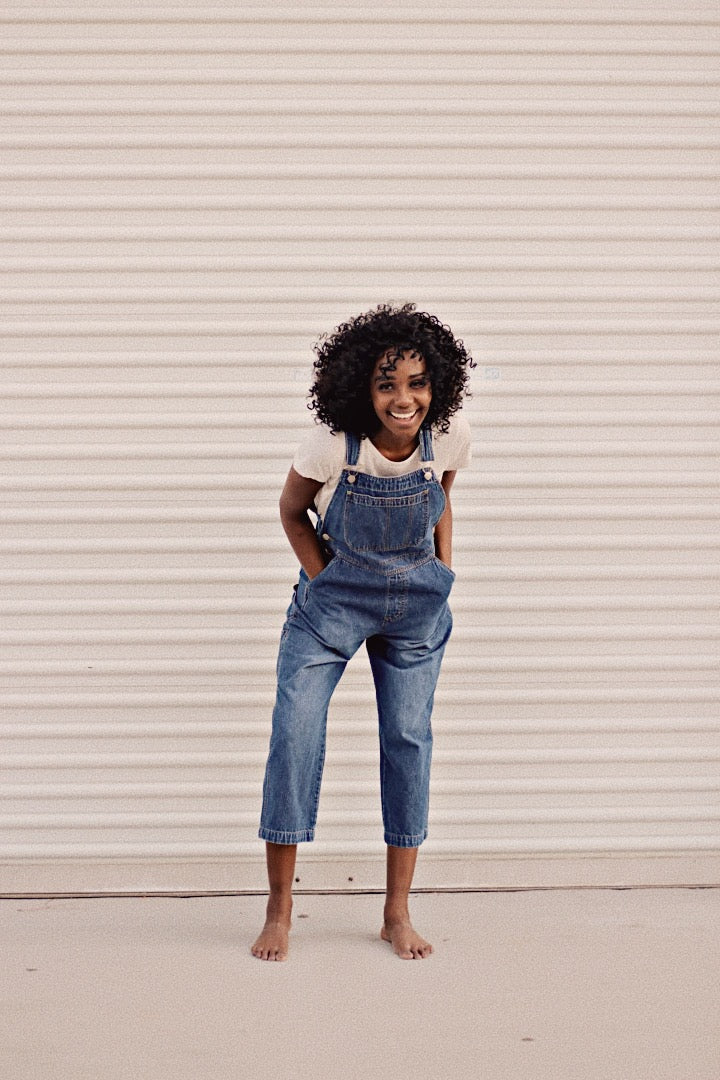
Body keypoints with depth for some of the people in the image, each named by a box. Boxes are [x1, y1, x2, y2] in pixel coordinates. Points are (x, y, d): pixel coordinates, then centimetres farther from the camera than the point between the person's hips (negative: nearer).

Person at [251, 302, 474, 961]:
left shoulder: (451, 436, -15)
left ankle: (398, 912, 15)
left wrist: (444, 580, 5)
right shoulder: (331, 444, -24)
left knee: (409, 740, 2)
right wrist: (322, 583, -7)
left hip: (417, 605, 2)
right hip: (332, 598, -2)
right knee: (295, 732, -11)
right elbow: (292, 511, -4)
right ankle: (279, 911, 2)